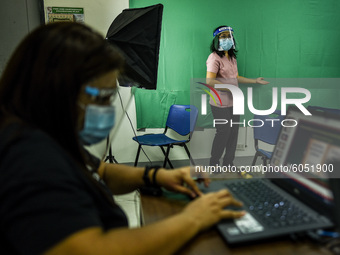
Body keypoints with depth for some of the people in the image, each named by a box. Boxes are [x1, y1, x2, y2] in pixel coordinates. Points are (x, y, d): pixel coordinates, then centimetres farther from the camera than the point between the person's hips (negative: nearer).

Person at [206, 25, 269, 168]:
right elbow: (209, 81, -22)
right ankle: (214, 163, 18)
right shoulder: (214, 57, -13)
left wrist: (255, 81, 20)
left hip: (233, 101, 8)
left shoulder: (232, 57, 13)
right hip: (220, 103, -8)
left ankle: (228, 163, 27)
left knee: (234, 131, 11)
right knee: (223, 132, -1)